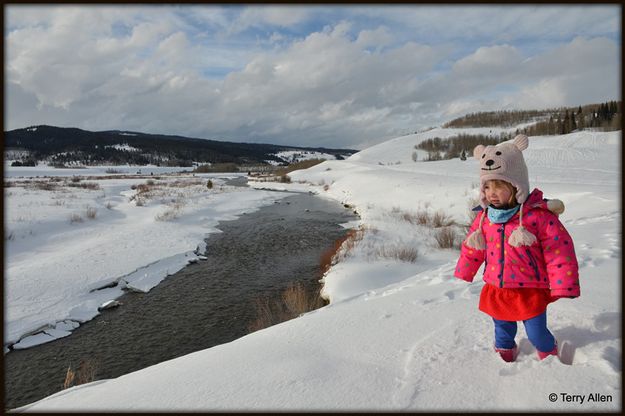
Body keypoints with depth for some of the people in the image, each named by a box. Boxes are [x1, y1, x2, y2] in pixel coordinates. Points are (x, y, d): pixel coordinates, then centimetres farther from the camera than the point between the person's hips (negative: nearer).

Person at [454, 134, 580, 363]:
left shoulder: (538, 215, -18)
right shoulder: (484, 217, -3)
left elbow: (560, 251, -15)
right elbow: (471, 249, 9)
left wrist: (563, 288, -15)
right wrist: (462, 275, 17)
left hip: (530, 292, -4)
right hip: (496, 291, 4)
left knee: (537, 334, 9)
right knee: (503, 331, 21)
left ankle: (550, 358, 40)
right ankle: (505, 356, 46)